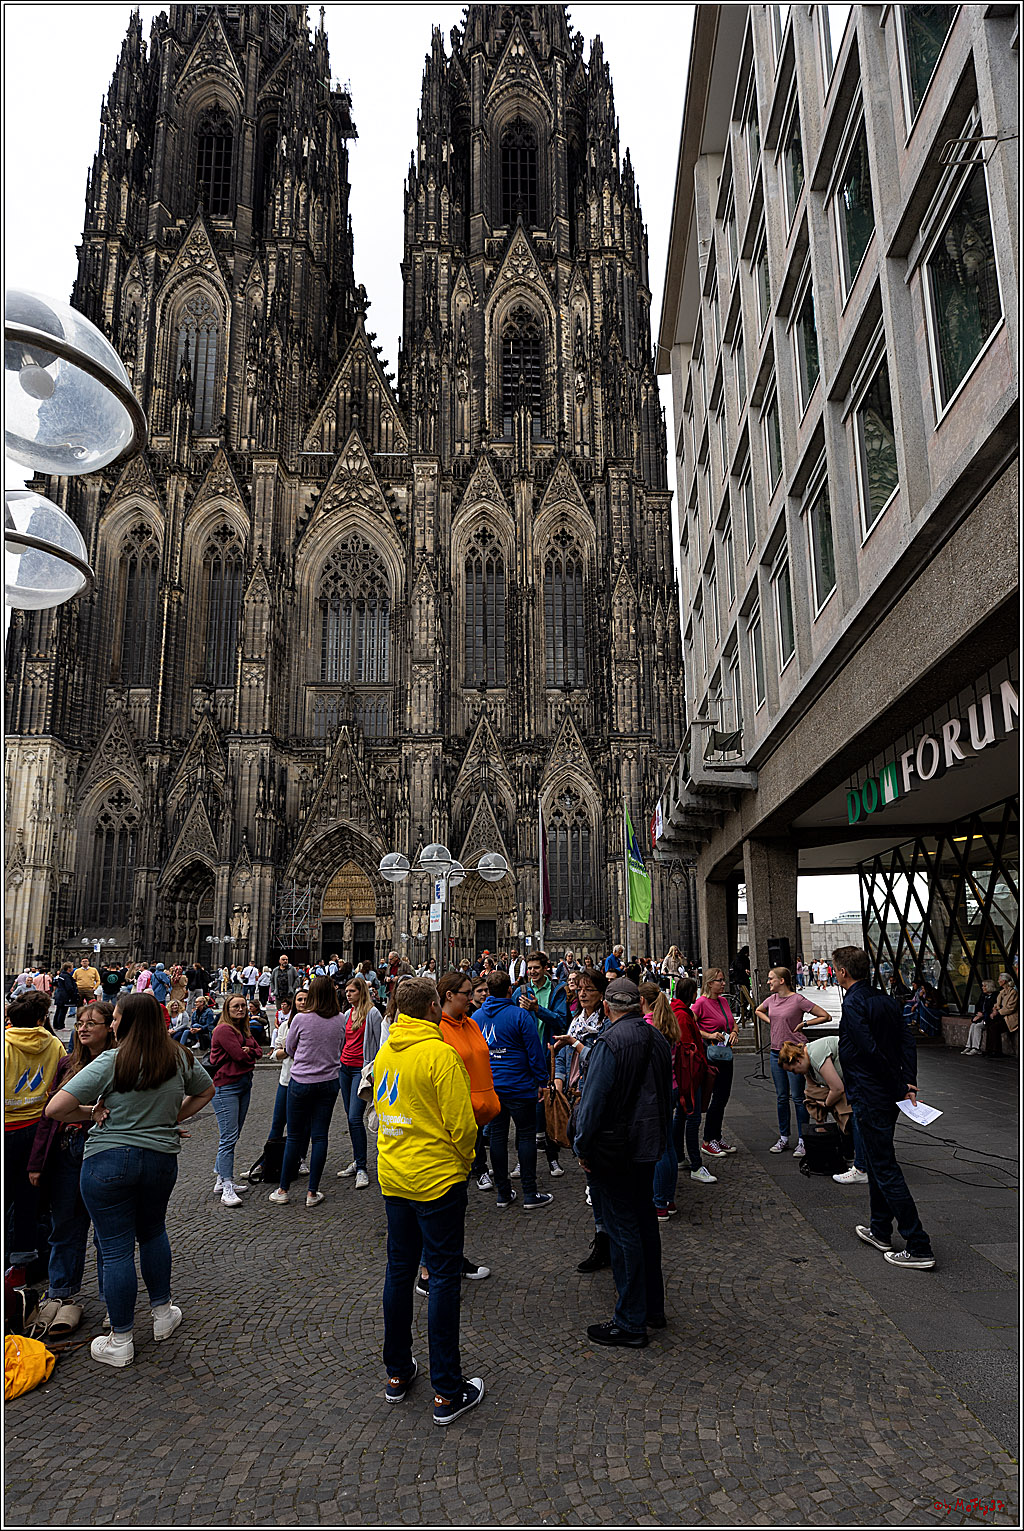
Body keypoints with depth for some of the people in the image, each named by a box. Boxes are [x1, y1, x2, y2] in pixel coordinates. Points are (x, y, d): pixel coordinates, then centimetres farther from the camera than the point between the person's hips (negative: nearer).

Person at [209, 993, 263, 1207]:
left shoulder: (244, 1030, 16)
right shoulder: (224, 1030, -12)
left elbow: (258, 1050, 10)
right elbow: (240, 1056, -19)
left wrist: (249, 1051, -11)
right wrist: (250, 1054, 1)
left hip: (244, 1084, 9)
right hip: (226, 1087, -9)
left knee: (233, 1135, 12)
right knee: (229, 1137, -10)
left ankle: (221, 1180, 21)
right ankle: (227, 1189, -9)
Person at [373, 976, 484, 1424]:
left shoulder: (385, 1052, 2)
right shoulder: (440, 1054, -20)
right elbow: (461, 1124, -18)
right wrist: (465, 1161, 1)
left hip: (393, 1177, 7)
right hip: (437, 1179, -7)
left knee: (399, 1270, 17)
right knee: (444, 1277, 3)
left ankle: (397, 1373, 30)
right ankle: (447, 1391, 12)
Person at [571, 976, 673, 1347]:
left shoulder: (610, 1042, -20)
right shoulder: (658, 1039, 5)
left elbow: (594, 1100, -21)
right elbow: (666, 1094, 14)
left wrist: (582, 1147, -10)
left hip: (613, 1150, -8)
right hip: (648, 1147, 8)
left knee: (622, 1230, 0)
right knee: (645, 1222, 19)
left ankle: (630, 1323, 9)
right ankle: (653, 1306, 31)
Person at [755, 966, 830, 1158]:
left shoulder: (798, 1000, -12)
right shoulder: (772, 999, 6)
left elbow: (826, 1016, -10)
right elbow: (758, 1011, 28)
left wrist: (803, 1024, -9)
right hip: (776, 1053, 6)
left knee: (798, 1098, 0)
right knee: (781, 1097, 13)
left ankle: (802, 1141, 8)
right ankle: (783, 1138, 22)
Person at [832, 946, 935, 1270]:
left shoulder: (854, 1004, -18)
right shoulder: (884, 1000, 9)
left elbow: (871, 1051, -25)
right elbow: (908, 1040, 4)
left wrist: (900, 1089, -15)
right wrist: (909, 1082, -1)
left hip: (870, 1099, -9)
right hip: (888, 1097, 9)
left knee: (885, 1170, -3)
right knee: (878, 1162, 21)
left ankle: (919, 1249, 0)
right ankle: (881, 1231, 32)